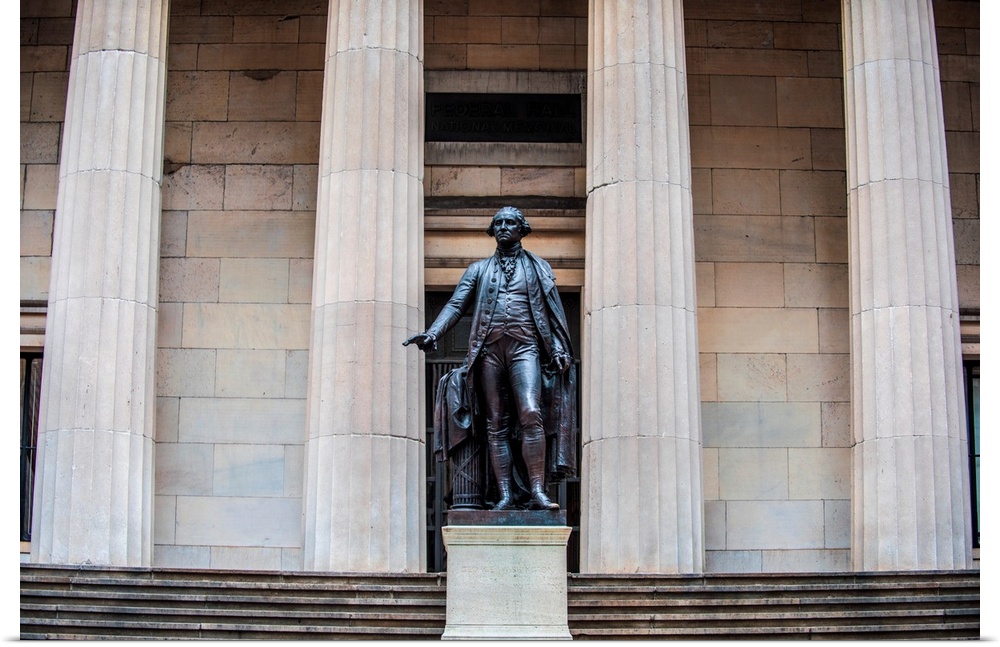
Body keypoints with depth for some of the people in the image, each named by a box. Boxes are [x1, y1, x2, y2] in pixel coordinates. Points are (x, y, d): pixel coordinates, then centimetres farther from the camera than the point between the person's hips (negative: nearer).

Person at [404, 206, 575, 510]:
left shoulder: (539, 268, 18)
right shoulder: (478, 269, 20)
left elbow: (555, 311, 12)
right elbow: (456, 305, 8)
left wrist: (559, 349, -2)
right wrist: (433, 332, -9)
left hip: (524, 346, -2)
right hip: (489, 349, 2)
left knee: (531, 414, -20)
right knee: (496, 425, -3)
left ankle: (537, 493, -22)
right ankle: (505, 496, -5)